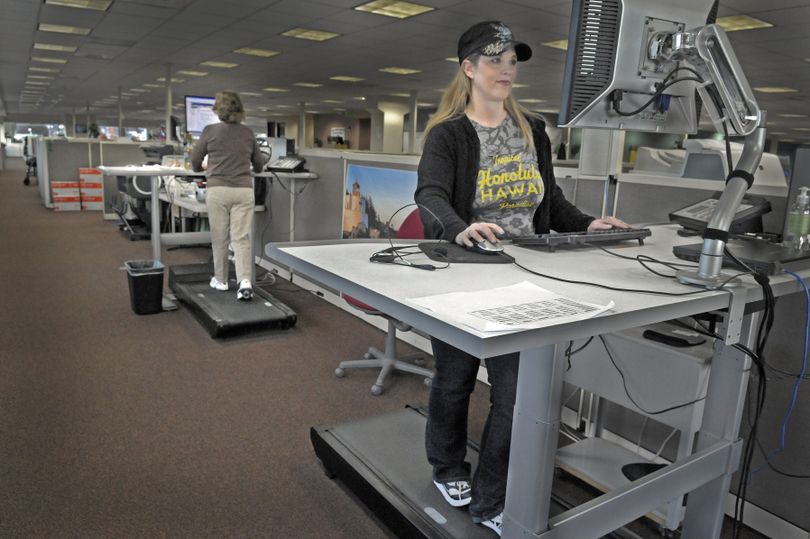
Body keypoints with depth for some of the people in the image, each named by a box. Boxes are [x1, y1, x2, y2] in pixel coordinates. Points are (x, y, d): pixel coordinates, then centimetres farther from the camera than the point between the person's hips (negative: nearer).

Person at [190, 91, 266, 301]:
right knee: (242, 237, 0)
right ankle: (245, 281, -15)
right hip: (244, 190, 2)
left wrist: (200, 169, 31)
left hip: (218, 189, -1)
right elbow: (259, 163, 19)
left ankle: (221, 280, 21)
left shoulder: (210, 131, -1)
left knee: (219, 238, 10)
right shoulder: (248, 133, 7)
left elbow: (195, 161, 8)